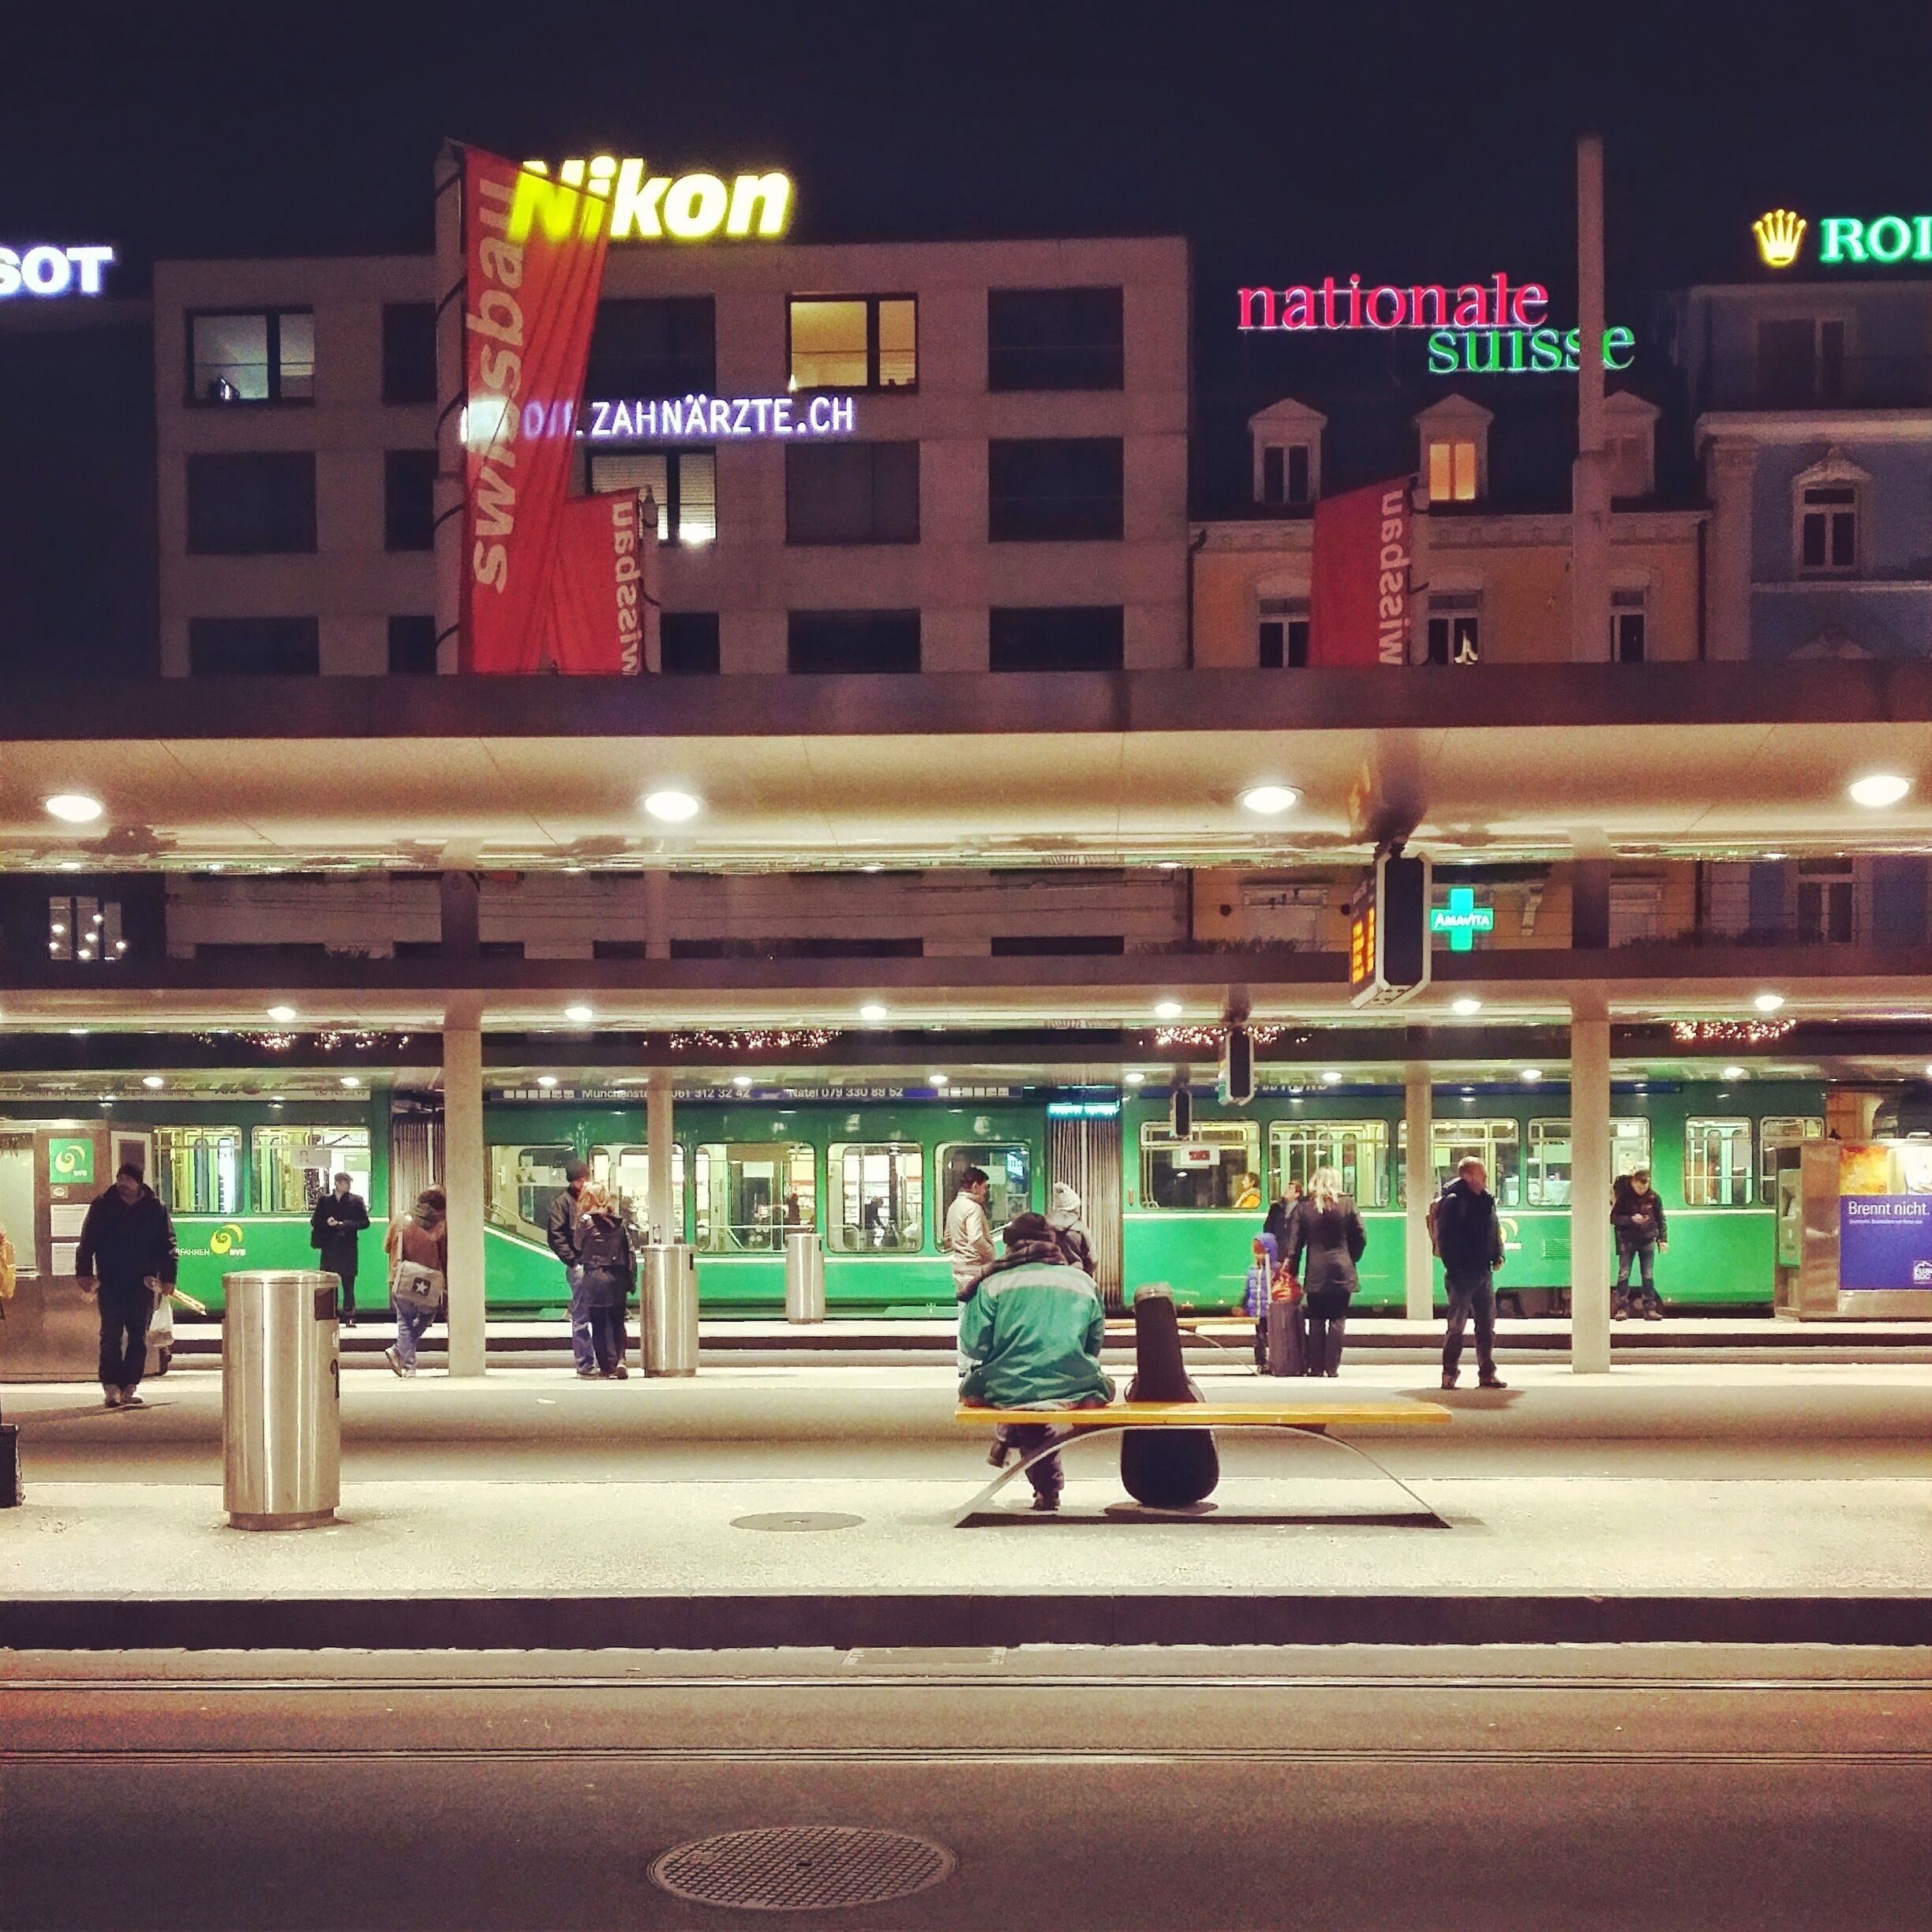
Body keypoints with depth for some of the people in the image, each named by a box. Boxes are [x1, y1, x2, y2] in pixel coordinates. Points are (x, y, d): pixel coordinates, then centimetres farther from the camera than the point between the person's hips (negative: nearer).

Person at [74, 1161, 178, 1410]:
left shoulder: (155, 1208, 3)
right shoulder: (102, 1205, 2)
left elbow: (168, 1246, 7)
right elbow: (87, 1241, 5)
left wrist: (167, 1277, 0)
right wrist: (85, 1273, -3)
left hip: (143, 1284, 1)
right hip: (110, 1284, -1)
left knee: (138, 1337, 3)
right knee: (111, 1336, -1)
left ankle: (130, 1386, 8)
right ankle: (111, 1387, 0)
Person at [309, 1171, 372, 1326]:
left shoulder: (356, 1201, 5)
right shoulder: (325, 1201, 10)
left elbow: (365, 1222, -1)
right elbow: (315, 1221, 10)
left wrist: (344, 1224, -11)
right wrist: (327, 1222, -10)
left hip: (348, 1248, -1)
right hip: (329, 1248, 1)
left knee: (348, 1285, -2)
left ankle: (349, 1317, 0)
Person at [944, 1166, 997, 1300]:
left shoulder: (954, 1206, 14)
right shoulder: (973, 1208, -15)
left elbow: (948, 1240, 21)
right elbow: (976, 1239, -26)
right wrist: (992, 1255, -13)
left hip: (959, 1267, 9)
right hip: (974, 1267, -9)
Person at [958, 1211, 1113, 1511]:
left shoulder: (993, 1283, 3)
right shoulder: (1084, 1281, 12)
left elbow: (973, 1348, -3)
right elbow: (1095, 1345, 16)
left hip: (1008, 1391, -2)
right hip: (1074, 1390, 2)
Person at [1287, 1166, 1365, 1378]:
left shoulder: (1304, 1207, 0)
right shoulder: (1347, 1204, -1)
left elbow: (1294, 1241, 1)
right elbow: (1361, 1237, 1)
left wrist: (1293, 1271, 7)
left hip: (1315, 1272, 1)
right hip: (1341, 1272, -1)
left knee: (1316, 1321, 8)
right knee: (1337, 1320, 3)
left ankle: (1316, 1367, 8)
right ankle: (1332, 1368, 0)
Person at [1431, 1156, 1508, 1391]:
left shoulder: (1486, 1200, 11)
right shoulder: (1453, 1201, -11)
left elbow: (1495, 1230, 21)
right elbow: (1444, 1237, -14)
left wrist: (1498, 1255, 7)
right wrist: (1452, 1268, -16)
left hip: (1484, 1272, 7)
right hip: (1462, 1274, -7)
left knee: (1487, 1325, 9)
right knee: (1456, 1325, -1)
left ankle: (1487, 1373, 15)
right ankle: (1449, 1373, 6)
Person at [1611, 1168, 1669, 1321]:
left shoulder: (1653, 1197, -1)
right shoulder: (1623, 1196, -6)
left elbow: (1661, 1219, 6)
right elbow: (1613, 1218, -5)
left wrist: (1663, 1239, 0)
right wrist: (1631, 1219, -19)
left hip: (1648, 1241, 1)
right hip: (1627, 1241, -1)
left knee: (1648, 1276, 3)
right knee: (1624, 1275, -3)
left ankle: (1649, 1308, 8)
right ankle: (1622, 1309, 0)